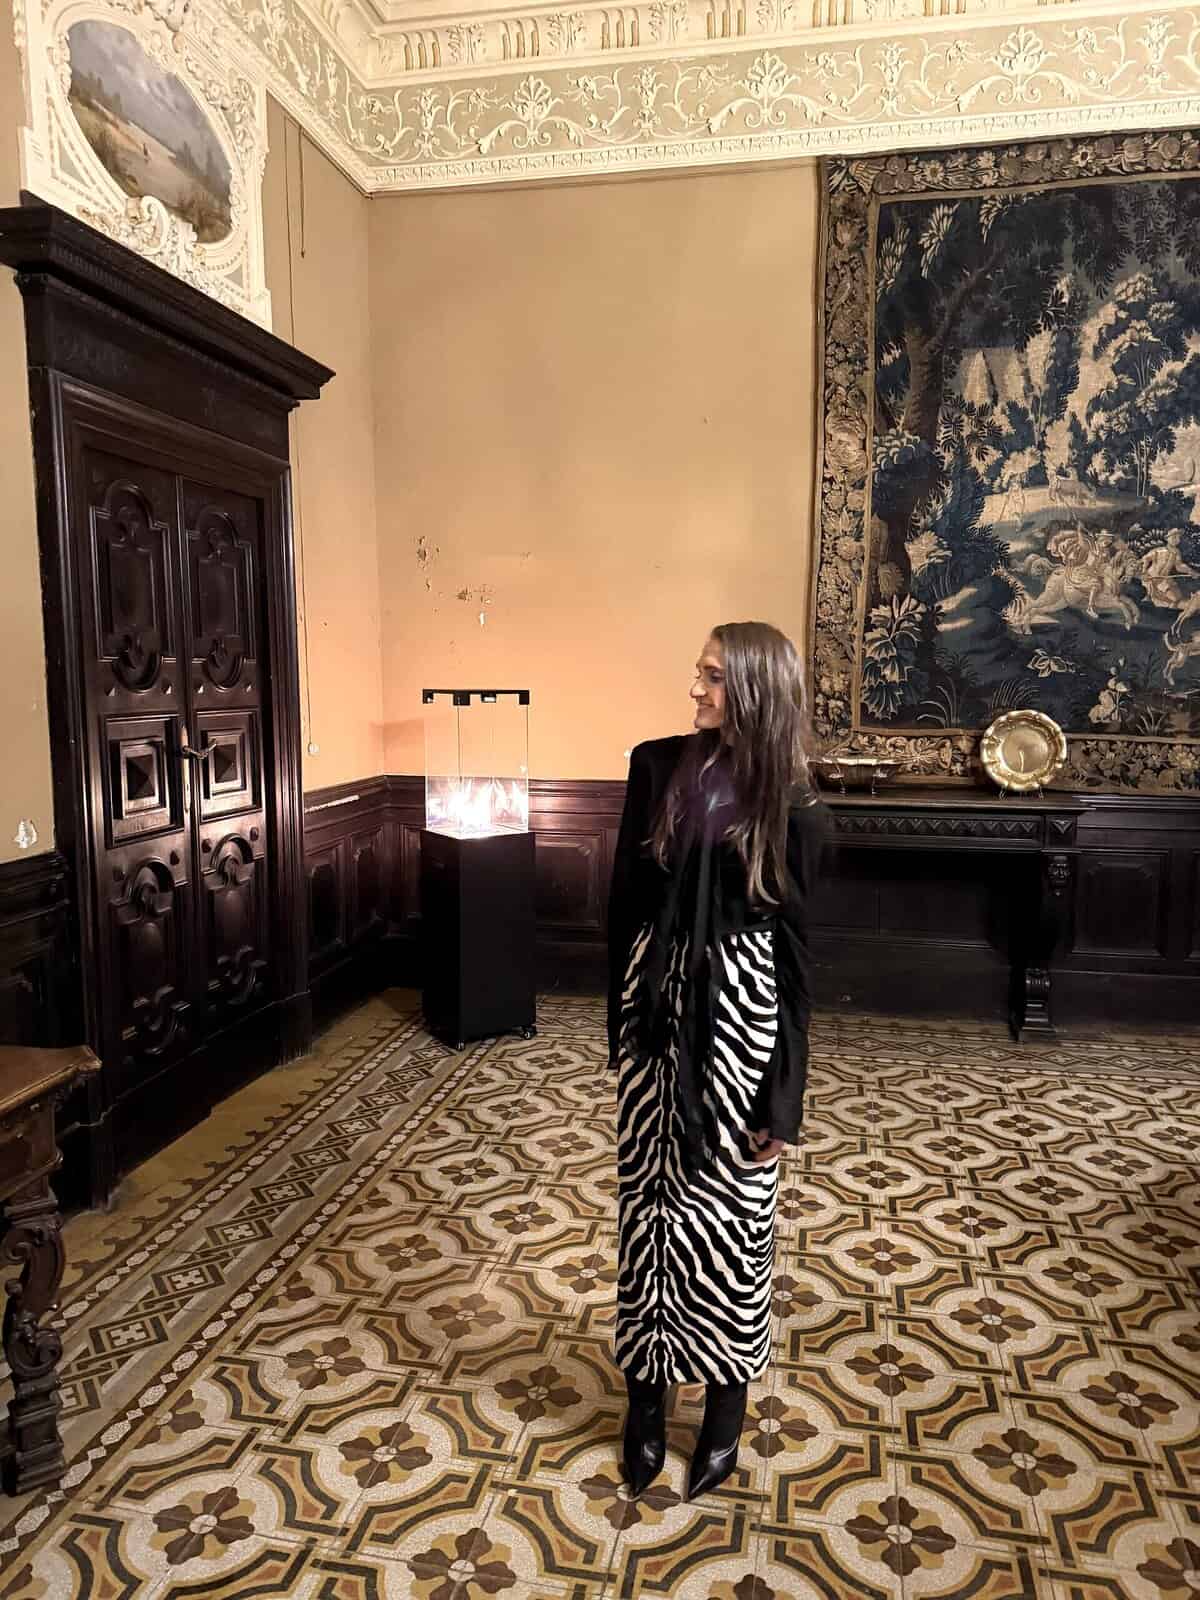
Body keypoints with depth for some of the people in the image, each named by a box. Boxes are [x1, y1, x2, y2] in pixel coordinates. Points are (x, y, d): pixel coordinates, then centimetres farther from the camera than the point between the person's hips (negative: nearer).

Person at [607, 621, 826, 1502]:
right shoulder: (658, 765, 1)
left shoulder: (792, 809, -6)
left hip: (738, 1010, -3)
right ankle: (648, 1389, 31)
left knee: (728, 1202, 8)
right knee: (649, 1192, 12)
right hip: (656, 1001, 3)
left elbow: (795, 951, -4)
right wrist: (623, 1014, 8)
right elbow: (625, 897, 7)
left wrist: (783, 1097, -5)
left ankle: (727, 1401, 30)